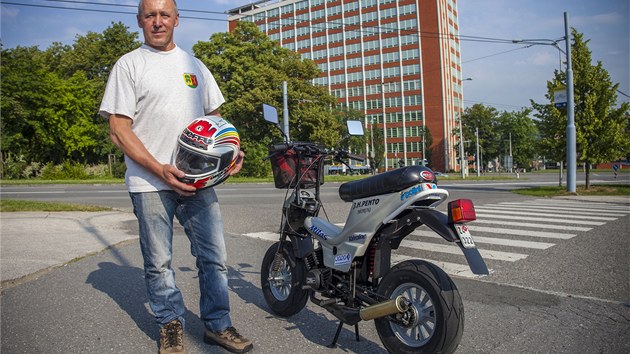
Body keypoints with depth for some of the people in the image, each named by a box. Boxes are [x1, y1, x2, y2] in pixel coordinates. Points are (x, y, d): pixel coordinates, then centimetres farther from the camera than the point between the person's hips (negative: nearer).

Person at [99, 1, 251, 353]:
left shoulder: (195, 65, 15)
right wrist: (160, 170, -17)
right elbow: (119, 129, -5)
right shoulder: (129, 64, 1)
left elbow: (214, 116, 21)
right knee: (159, 263, 8)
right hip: (150, 183, -3)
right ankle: (171, 324, 26)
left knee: (214, 257, 5)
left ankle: (217, 324, 20)